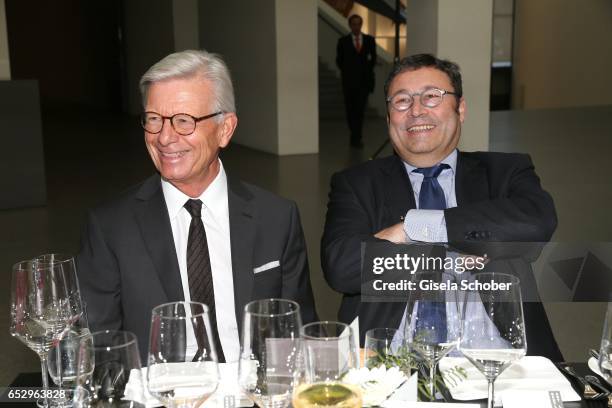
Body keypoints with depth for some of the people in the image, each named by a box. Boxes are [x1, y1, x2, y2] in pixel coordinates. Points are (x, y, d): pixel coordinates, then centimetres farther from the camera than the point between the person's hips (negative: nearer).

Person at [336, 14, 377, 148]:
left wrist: (368, 70, 1)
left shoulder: (369, 40, 8)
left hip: (364, 80, 0)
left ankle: (356, 137, -4)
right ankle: (356, 136, 19)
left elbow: (373, 58, 12)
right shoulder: (343, 41, 5)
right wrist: (346, 72, 2)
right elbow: (339, 60, 8)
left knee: (360, 109, -8)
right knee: (350, 109, 5)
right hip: (349, 81, 0)